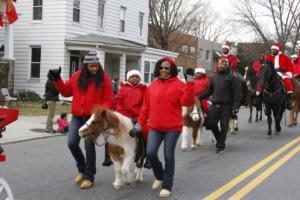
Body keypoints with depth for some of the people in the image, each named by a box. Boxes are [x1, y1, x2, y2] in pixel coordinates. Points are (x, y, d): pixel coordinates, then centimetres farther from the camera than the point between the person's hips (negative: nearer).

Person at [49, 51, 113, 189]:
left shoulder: (103, 78, -6)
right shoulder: (77, 76, 5)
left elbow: (108, 100, -6)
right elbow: (66, 91, 14)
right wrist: (57, 79, 4)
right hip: (77, 117, 4)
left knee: (89, 145, -3)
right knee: (72, 143, -2)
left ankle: (89, 177, 11)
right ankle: (82, 169, 24)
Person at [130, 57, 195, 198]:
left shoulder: (178, 84, -3)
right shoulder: (153, 85, 9)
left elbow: (187, 102, -15)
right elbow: (146, 106, 13)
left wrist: (190, 84, -22)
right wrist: (140, 123, 12)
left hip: (172, 127, -3)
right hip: (155, 127, 4)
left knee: (168, 156, 2)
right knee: (150, 153, -6)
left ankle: (167, 186, 14)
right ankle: (159, 176, 22)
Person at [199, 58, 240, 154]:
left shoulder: (231, 77, -2)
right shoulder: (214, 76, 13)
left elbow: (236, 93, -5)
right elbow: (209, 90, 18)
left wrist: (235, 106, -12)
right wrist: (199, 97, 8)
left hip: (226, 105, -4)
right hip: (215, 104, 4)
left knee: (224, 126, 0)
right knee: (210, 123, 0)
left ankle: (221, 145, 11)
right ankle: (219, 138, 25)